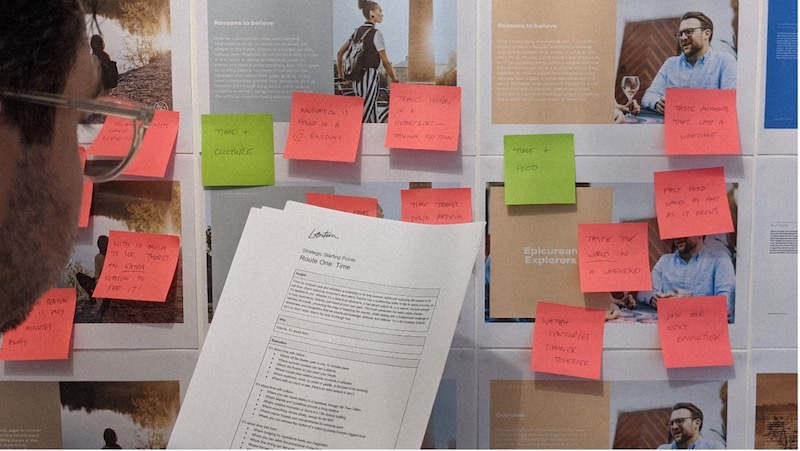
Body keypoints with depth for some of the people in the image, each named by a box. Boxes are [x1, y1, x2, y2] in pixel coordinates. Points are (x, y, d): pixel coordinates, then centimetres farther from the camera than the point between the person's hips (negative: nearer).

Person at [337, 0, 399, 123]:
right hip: (370, 77, -8)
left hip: (356, 78, 8)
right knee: (363, 119, -7)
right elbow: (385, 62, -9)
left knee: (373, 119, 12)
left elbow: (340, 53, 17)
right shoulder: (376, 33, -10)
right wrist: (394, 79, 4)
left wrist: (341, 74, 27)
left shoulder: (357, 31, 12)